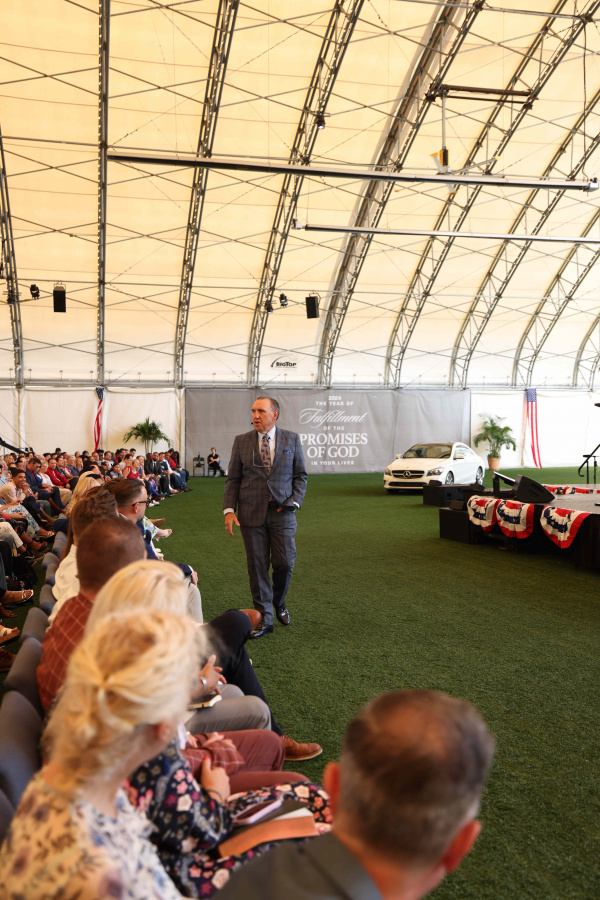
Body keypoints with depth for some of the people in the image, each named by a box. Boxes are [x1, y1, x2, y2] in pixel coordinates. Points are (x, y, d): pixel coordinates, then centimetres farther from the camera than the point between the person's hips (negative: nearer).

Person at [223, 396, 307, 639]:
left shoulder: (292, 439, 5)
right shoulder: (241, 441, 5)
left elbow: (300, 476, 8)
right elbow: (233, 479, 6)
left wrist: (294, 503, -5)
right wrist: (229, 510, -5)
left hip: (282, 511, 0)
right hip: (251, 513, 0)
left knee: (284, 563, -2)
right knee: (257, 566, 3)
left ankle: (279, 603, 28)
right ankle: (264, 618, 14)